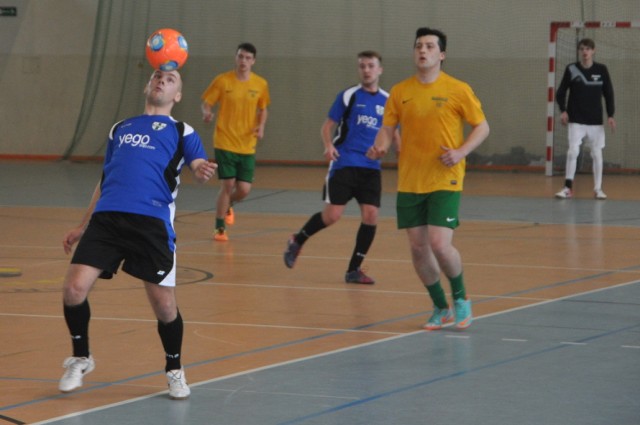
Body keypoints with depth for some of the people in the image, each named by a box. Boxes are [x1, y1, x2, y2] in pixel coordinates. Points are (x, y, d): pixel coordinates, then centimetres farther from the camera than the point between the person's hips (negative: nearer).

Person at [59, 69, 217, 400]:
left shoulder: (181, 132, 17)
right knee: (74, 288, -11)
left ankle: (174, 370, 20)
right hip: (106, 219, 3)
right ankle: (80, 359, 14)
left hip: (152, 222, -3)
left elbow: (199, 165, 0)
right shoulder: (120, 129, 27)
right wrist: (83, 226, 28)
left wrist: (203, 171, -25)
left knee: (164, 304, -6)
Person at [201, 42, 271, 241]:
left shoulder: (260, 84, 2)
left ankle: (227, 206, 35)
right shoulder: (222, 81, -6)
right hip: (225, 142, -3)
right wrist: (206, 113, -24)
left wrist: (261, 126, -4)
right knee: (227, 184, -8)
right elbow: (206, 103, -1)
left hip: (247, 146, 3)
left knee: (244, 189, -1)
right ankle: (220, 228, 10)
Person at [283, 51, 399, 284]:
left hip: (371, 168, 3)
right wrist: (329, 146, -18)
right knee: (332, 215, -9)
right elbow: (327, 126, 2)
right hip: (343, 164, -3)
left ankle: (354, 270, 7)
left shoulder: (387, 101, 9)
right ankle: (297, 240, 19)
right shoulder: (348, 96, 0)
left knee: (370, 216, -7)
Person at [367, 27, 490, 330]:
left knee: (440, 244, -15)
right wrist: (381, 146, -14)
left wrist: (461, 152, -16)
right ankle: (440, 308, 23)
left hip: (445, 181, -4)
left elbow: (482, 127, 0)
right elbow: (387, 128, 8)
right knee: (418, 248, 4)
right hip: (409, 182, 4)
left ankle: (460, 297, 12)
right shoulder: (400, 92, 5)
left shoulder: (458, 90, -4)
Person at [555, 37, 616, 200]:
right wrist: (563, 111, -12)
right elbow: (560, 93, 3)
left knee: (597, 154, 3)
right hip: (575, 121, -1)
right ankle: (568, 188, -2)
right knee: (573, 152, -10)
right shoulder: (571, 69, -3)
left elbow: (608, 94, 5)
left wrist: (610, 115, -3)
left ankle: (598, 188, 13)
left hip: (596, 121, 1)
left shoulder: (601, 70, 0)